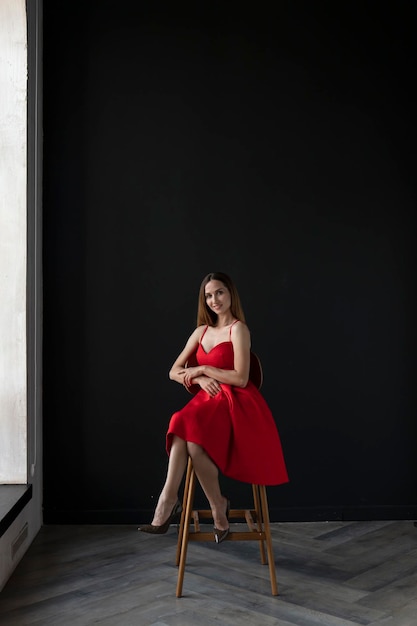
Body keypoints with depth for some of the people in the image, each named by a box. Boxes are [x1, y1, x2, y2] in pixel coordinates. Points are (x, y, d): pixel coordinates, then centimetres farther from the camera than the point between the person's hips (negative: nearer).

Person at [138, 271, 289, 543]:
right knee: (184, 433, -29)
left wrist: (203, 369, -6)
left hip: (235, 405, -5)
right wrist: (200, 379, -7)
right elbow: (174, 372, 12)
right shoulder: (201, 332, 14)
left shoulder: (238, 329, -5)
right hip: (207, 402, 6)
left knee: (190, 436, -31)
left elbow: (240, 378, -14)